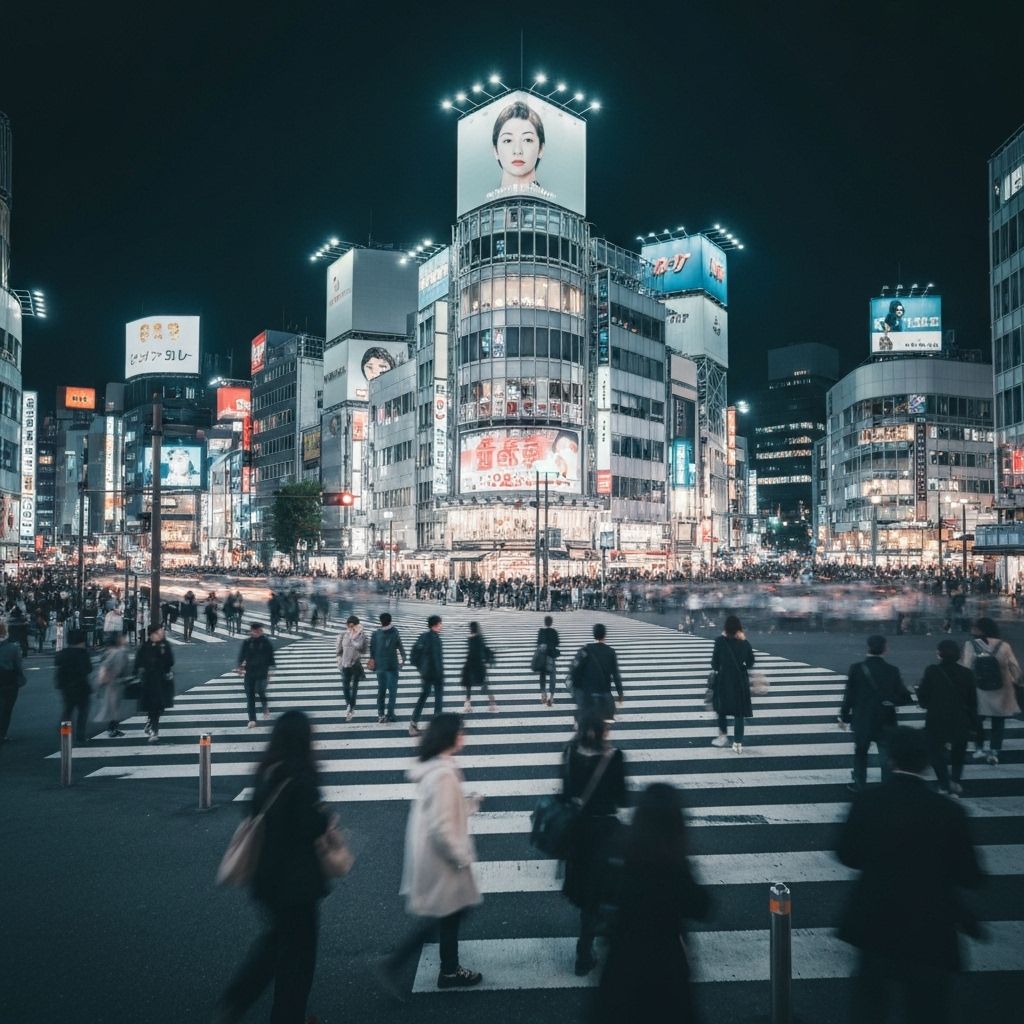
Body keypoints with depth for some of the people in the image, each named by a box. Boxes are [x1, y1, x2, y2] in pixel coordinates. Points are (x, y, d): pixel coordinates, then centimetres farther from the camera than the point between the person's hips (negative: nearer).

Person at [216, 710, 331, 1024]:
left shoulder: (266, 772, -2)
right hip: (296, 878, -7)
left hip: (266, 873, 7)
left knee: (276, 937, 26)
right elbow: (312, 826, -23)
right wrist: (326, 818, -3)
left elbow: (255, 813, 9)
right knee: (296, 948, 12)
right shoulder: (301, 777, -23)